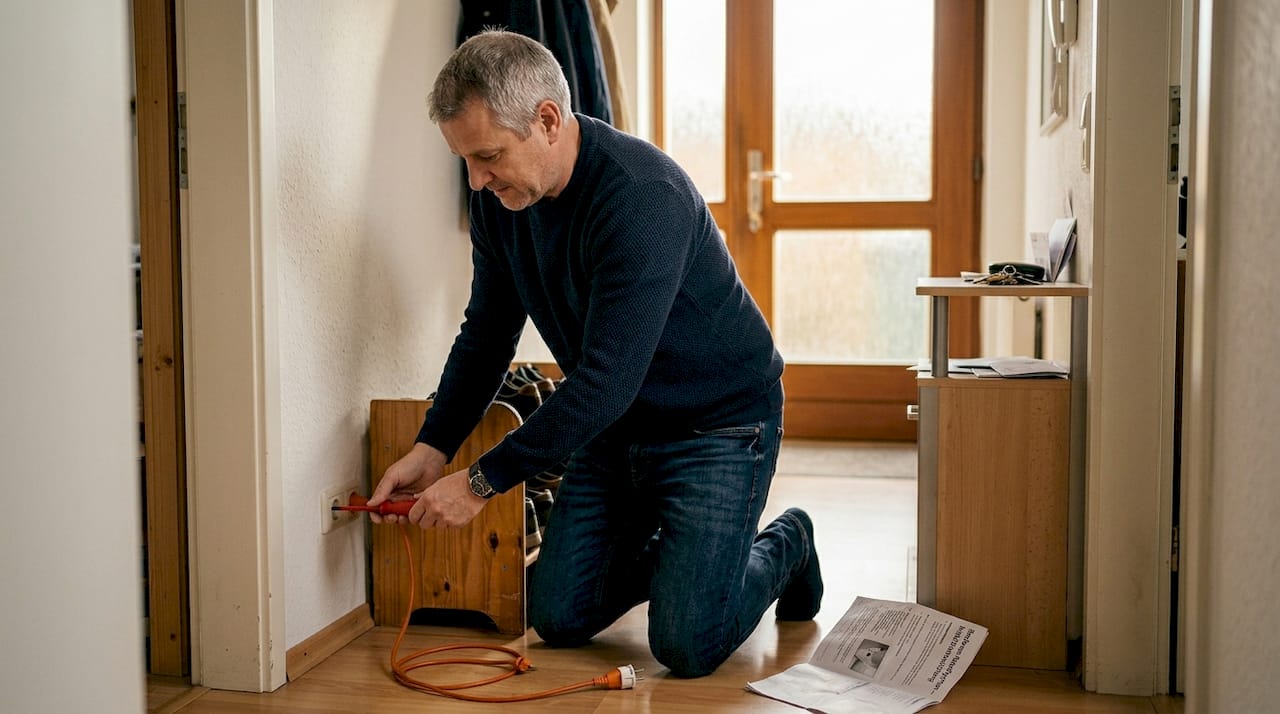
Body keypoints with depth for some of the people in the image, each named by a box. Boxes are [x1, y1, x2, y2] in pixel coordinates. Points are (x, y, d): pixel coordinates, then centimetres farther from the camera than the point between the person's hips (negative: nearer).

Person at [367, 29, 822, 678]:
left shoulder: (642, 196, -32)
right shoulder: (498, 199, -6)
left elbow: (607, 379, -33)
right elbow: (487, 335, 6)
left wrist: (483, 480, -28)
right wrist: (431, 449, -6)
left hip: (717, 422, -7)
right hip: (616, 424, 7)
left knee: (686, 646, -13)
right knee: (559, 620, 5)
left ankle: (784, 546, 16)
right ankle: (666, 547, 31)